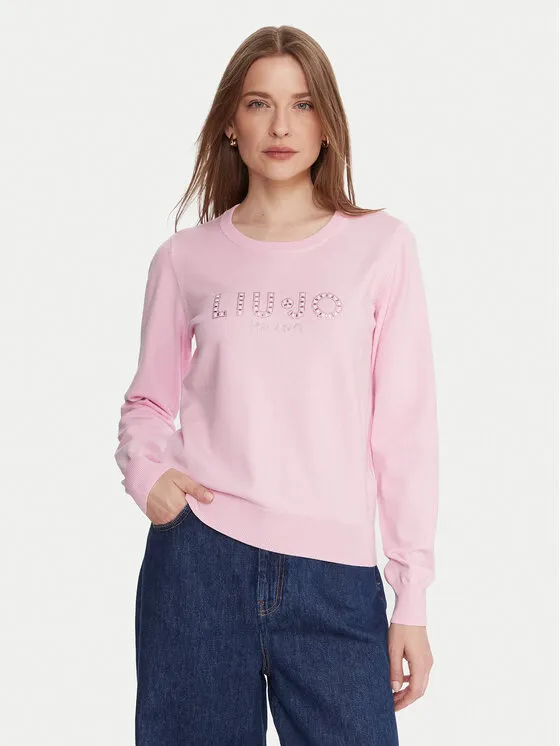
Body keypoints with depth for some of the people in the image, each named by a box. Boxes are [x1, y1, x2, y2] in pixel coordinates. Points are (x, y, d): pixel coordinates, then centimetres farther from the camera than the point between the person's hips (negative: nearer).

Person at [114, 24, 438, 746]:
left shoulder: (381, 245, 2)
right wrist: (146, 473, -7)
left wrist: (413, 601, -1)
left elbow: (406, 428, 1)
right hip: (197, 559, 1)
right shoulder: (185, 258, 5)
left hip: (335, 577, -1)